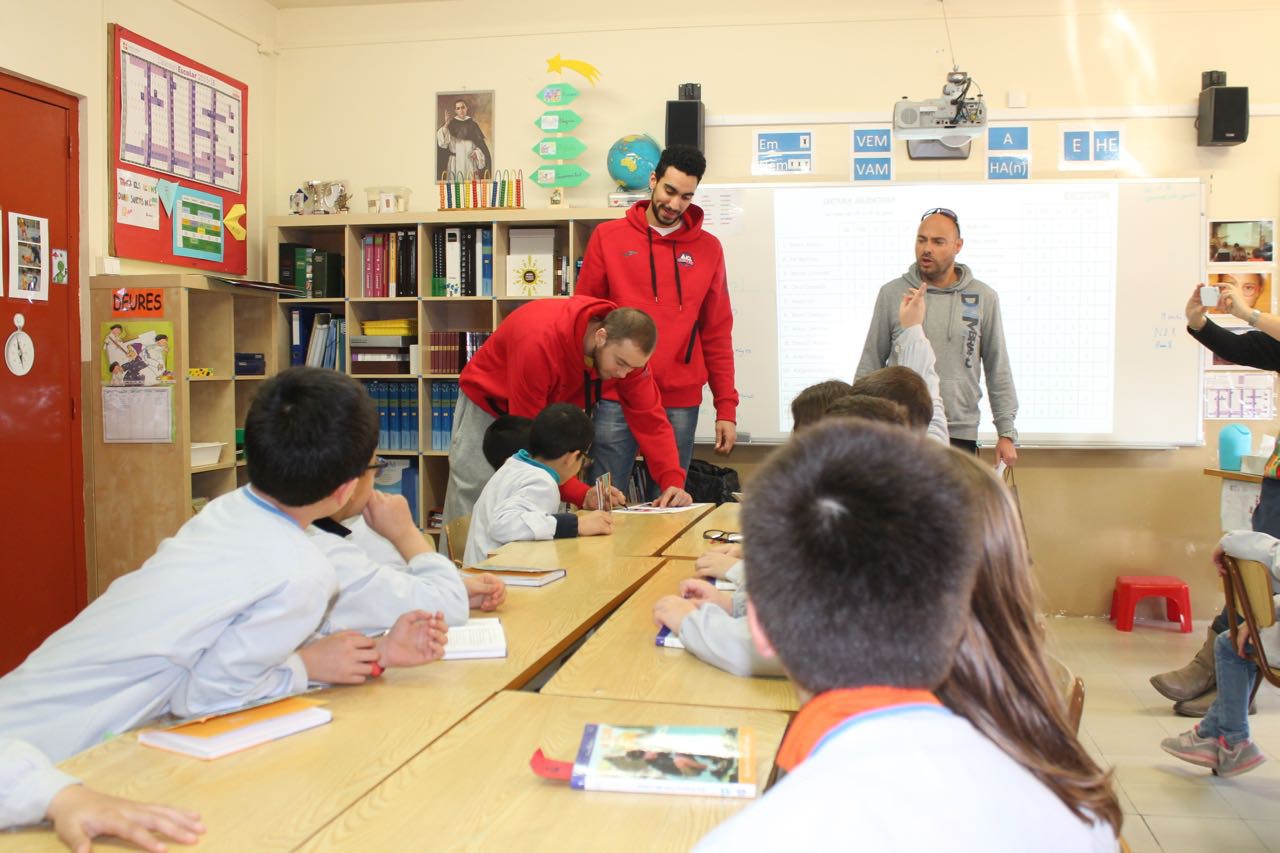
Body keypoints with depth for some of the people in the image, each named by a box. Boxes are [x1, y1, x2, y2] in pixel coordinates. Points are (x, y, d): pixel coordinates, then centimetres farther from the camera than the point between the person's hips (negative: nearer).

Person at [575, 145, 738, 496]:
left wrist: (726, 408, 4)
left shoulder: (708, 249, 8)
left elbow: (717, 334, 8)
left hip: (681, 402, 1)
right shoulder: (608, 237, 4)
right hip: (616, 399, -1)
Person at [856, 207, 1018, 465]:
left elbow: (999, 371, 10)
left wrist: (1007, 433, 6)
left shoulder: (984, 298, 6)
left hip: (960, 435, 0)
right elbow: (870, 365, 9)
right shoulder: (891, 293, 5)